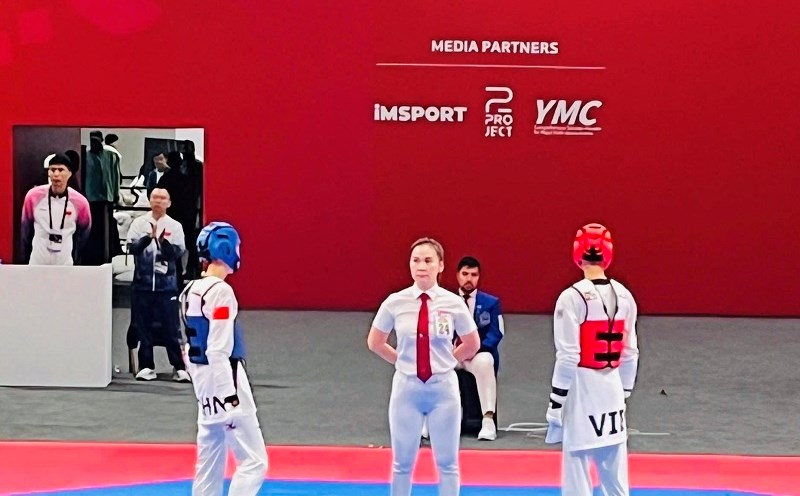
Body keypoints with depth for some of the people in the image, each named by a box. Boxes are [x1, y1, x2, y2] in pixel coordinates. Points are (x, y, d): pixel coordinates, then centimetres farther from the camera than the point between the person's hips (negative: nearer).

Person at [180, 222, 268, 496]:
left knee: (209, 460, 15)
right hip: (224, 382, -9)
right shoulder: (221, 291, -18)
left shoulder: (190, 291, 9)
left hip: (205, 382, 10)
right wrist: (230, 399, -20)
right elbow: (218, 351, -21)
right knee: (253, 461, -6)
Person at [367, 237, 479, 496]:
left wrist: (443, 362, 8)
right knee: (402, 463, 11)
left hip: (443, 388, 0)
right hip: (407, 388, 1)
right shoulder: (395, 303, -7)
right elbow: (375, 343, 8)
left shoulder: (453, 304, -8)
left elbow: (472, 345, 6)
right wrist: (403, 361, 7)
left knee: (447, 463, 10)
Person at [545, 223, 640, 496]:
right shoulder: (624, 296, 4)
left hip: (581, 390, -6)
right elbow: (630, 353, 9)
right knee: (614, 471, 13)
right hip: (612, 389, 6)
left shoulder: (572, 297, -14)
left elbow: (568, 357, -15)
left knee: (577, 471, -1)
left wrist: (556, 403, -8)